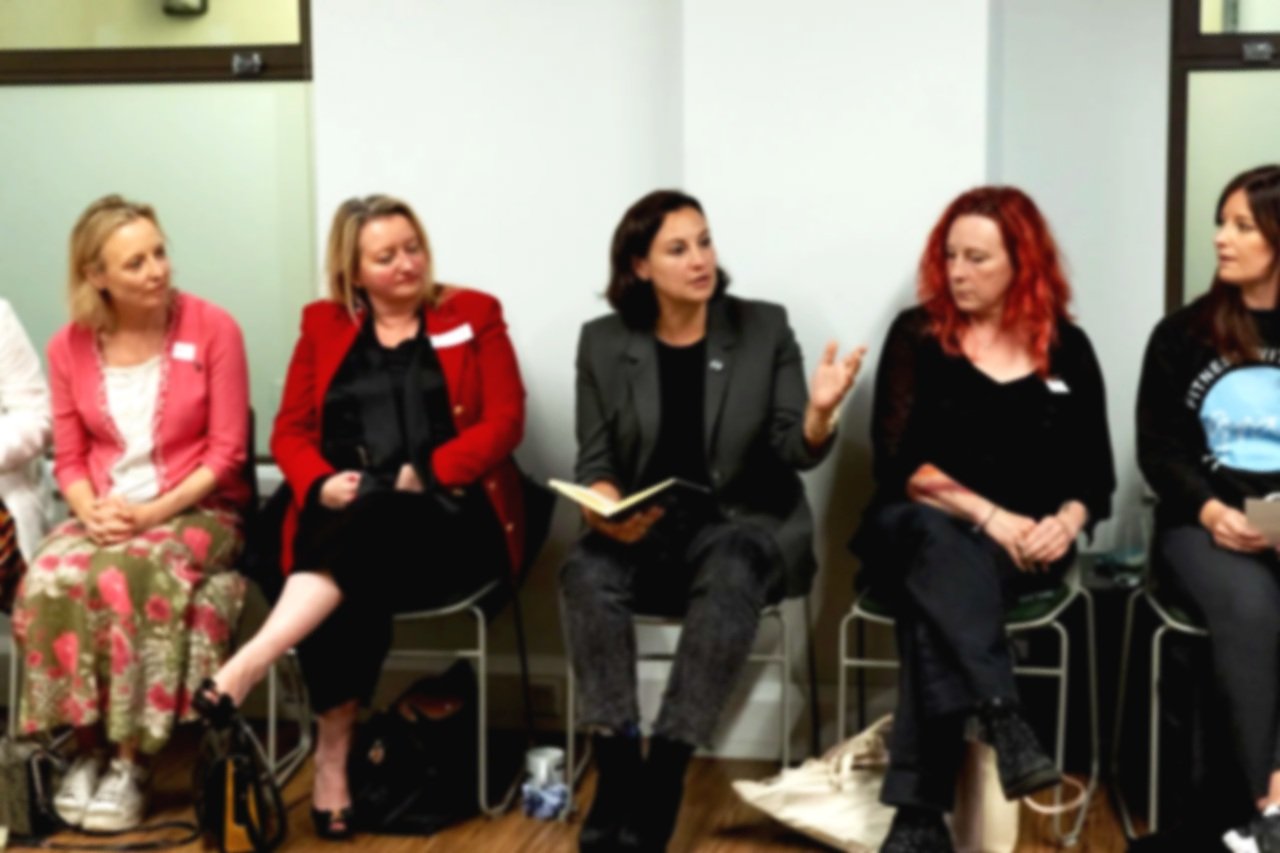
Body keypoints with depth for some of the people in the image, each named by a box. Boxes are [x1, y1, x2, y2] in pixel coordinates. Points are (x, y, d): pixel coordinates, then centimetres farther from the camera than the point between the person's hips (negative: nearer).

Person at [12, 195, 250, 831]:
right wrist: (93, 511, -14)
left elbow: (226, 452, -7)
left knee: (127, 579, -34)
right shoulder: (69, 347, 5)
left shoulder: (211, 329, -5)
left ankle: (128, 760, -21)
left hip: (196, 509, -3)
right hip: (103, 515, 3)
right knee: (46, 581, -28)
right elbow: (69, 458, 7)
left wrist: (154, 511, -17)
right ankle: (84, 748, -13)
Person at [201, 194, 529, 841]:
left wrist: (424, 475, -15)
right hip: (346, 520, 2)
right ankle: (334, 754, -27)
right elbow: (291, 430, 12)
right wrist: (322, 483, -10)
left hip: (449, 518, -2)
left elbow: (505, 421, -1)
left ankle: (249, 664, -44)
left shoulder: (473, 315, 10)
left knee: (375, 520, -37)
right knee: (349, 587, -34)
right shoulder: (323, 325, 17)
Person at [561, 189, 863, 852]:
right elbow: (594, 464, 5)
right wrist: (608, 509, -18)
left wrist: (820, 411, -26)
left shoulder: (765, 328, 2)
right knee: (586, 572, -31)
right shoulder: (603, 343, 4)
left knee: (730, 579, -36)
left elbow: (794, 453, -3)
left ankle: (663, 771, -30)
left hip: (745, 522, -1)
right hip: (645, 528, 1)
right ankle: (616, 764, -27)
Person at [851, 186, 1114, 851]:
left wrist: (1067, 521, -15)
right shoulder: (916, 334, 4)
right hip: (917, 531, 0)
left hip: (1022, 548, 1)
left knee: (936, 609, -33)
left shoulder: (1066, 348, 10)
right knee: (934, 536, -38)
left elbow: (1096, 475, 8)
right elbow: (898, 460, -6)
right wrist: (986, 514, -17)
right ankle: (1004, 719, -50)